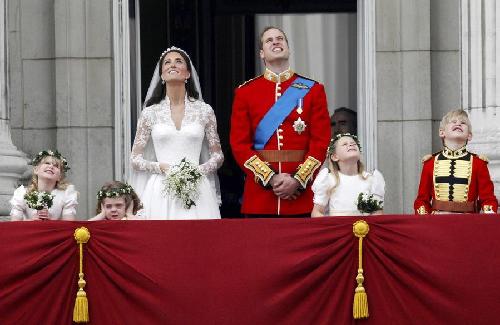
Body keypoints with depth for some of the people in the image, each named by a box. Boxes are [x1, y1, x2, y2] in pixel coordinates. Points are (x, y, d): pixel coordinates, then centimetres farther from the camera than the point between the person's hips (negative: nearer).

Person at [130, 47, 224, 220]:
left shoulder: (204, 111, 9)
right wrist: (161, 167, -9)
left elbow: (218, 155, 12)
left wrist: (199, 170, -6)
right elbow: (135, 159, 9)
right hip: (160, 191, 0)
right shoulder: (150, 113, 8)